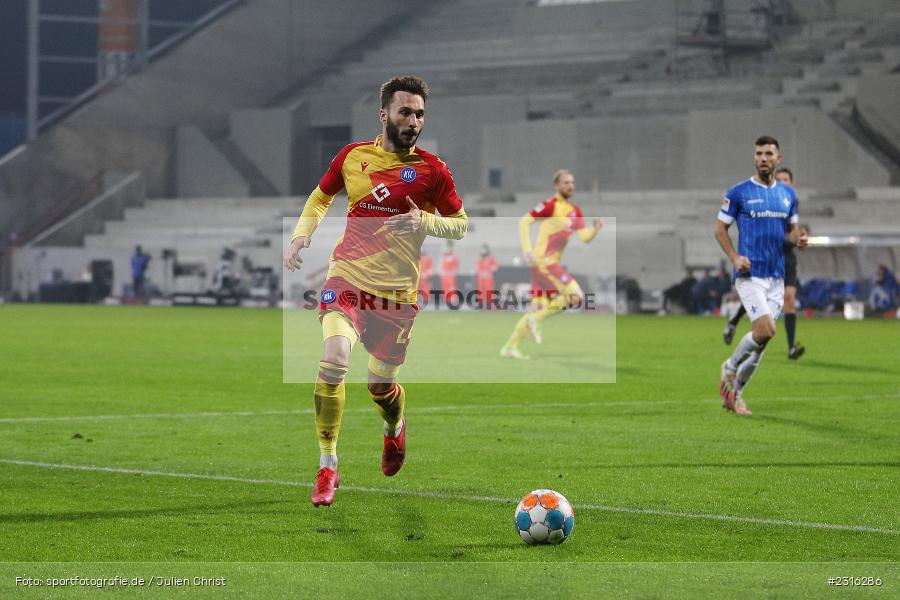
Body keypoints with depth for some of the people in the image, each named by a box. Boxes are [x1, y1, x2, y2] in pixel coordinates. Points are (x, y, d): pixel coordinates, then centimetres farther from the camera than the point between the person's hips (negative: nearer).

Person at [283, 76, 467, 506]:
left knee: (381, 384, 8)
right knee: (334, 360, -23)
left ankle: (395, 429, 48)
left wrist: (426, 221, -15)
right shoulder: (352, 156, 4)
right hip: (347, 278, 0)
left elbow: (461, 224, 5)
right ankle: (327, 467, -12)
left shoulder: (432, 170, -2)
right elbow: (321, 197, 21)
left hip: (397, 291, 0)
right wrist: (301, 235, 5)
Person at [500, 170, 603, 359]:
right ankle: (536, 320, -7)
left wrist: (595, 228, -11)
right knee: (576, 296, -15)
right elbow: (524, 221, -11)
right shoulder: (551, 205, -9)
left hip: (551, 263, 9)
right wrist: (527, 249, -19)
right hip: (543, 260, -9)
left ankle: (510, 347, 14)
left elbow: (585, 237, 10)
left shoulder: (575, 212, 15)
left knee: (539, 308, 11)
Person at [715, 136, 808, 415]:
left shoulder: (787, 193, 11)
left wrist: (798, 239, -3)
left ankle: (735, 393, 19)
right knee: (765, 330, -20)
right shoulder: (739, 192, -4)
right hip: (750, 274, -5)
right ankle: (729, 367, 7)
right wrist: (735, 257, -12)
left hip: (777, 276, 5)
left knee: (762, 336, 5)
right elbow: (720, 228, 1)